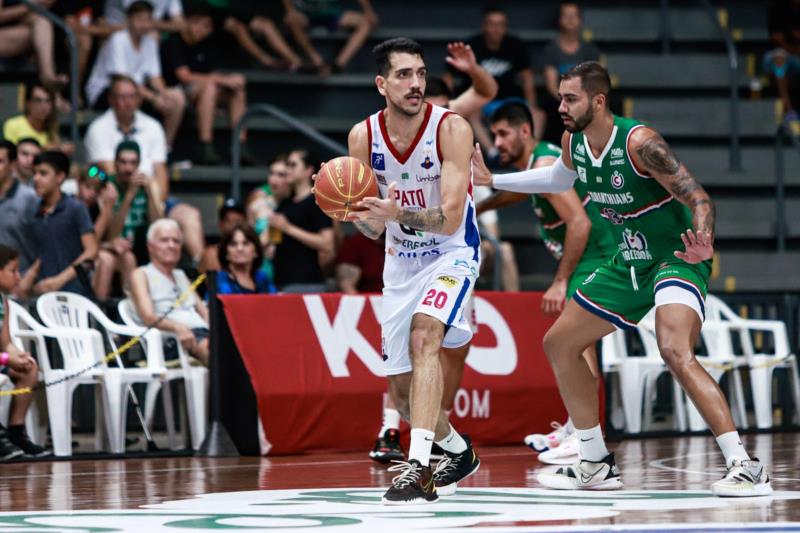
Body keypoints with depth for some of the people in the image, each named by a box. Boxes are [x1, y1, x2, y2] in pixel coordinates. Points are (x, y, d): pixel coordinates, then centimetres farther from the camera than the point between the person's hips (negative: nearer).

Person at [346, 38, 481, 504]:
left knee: (424, 334, -32)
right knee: (402, 388, 8)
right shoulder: (363, 137, -9)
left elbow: (450, 218, -27)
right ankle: (459, 452, 36)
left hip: (452, 253, -5)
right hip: (400, 261, 5)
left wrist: (398, 214, -44)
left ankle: (419, 466, -38)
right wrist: (358, 213, -25)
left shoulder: (451, 128, -21)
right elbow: (373, 230, -3)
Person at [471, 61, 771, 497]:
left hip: (676, 258, -9)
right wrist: (494, 181, 25)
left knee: (676, 353, -32)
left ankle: (745, 468, -31)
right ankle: (596, 466, 22)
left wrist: (702, 245, -47)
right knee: (558, 344, 12)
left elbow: (699, 198, -27)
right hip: (630, 263, 9)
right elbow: (561, 178, 25)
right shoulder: (573, 142, -1)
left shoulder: (639, 142, -25)